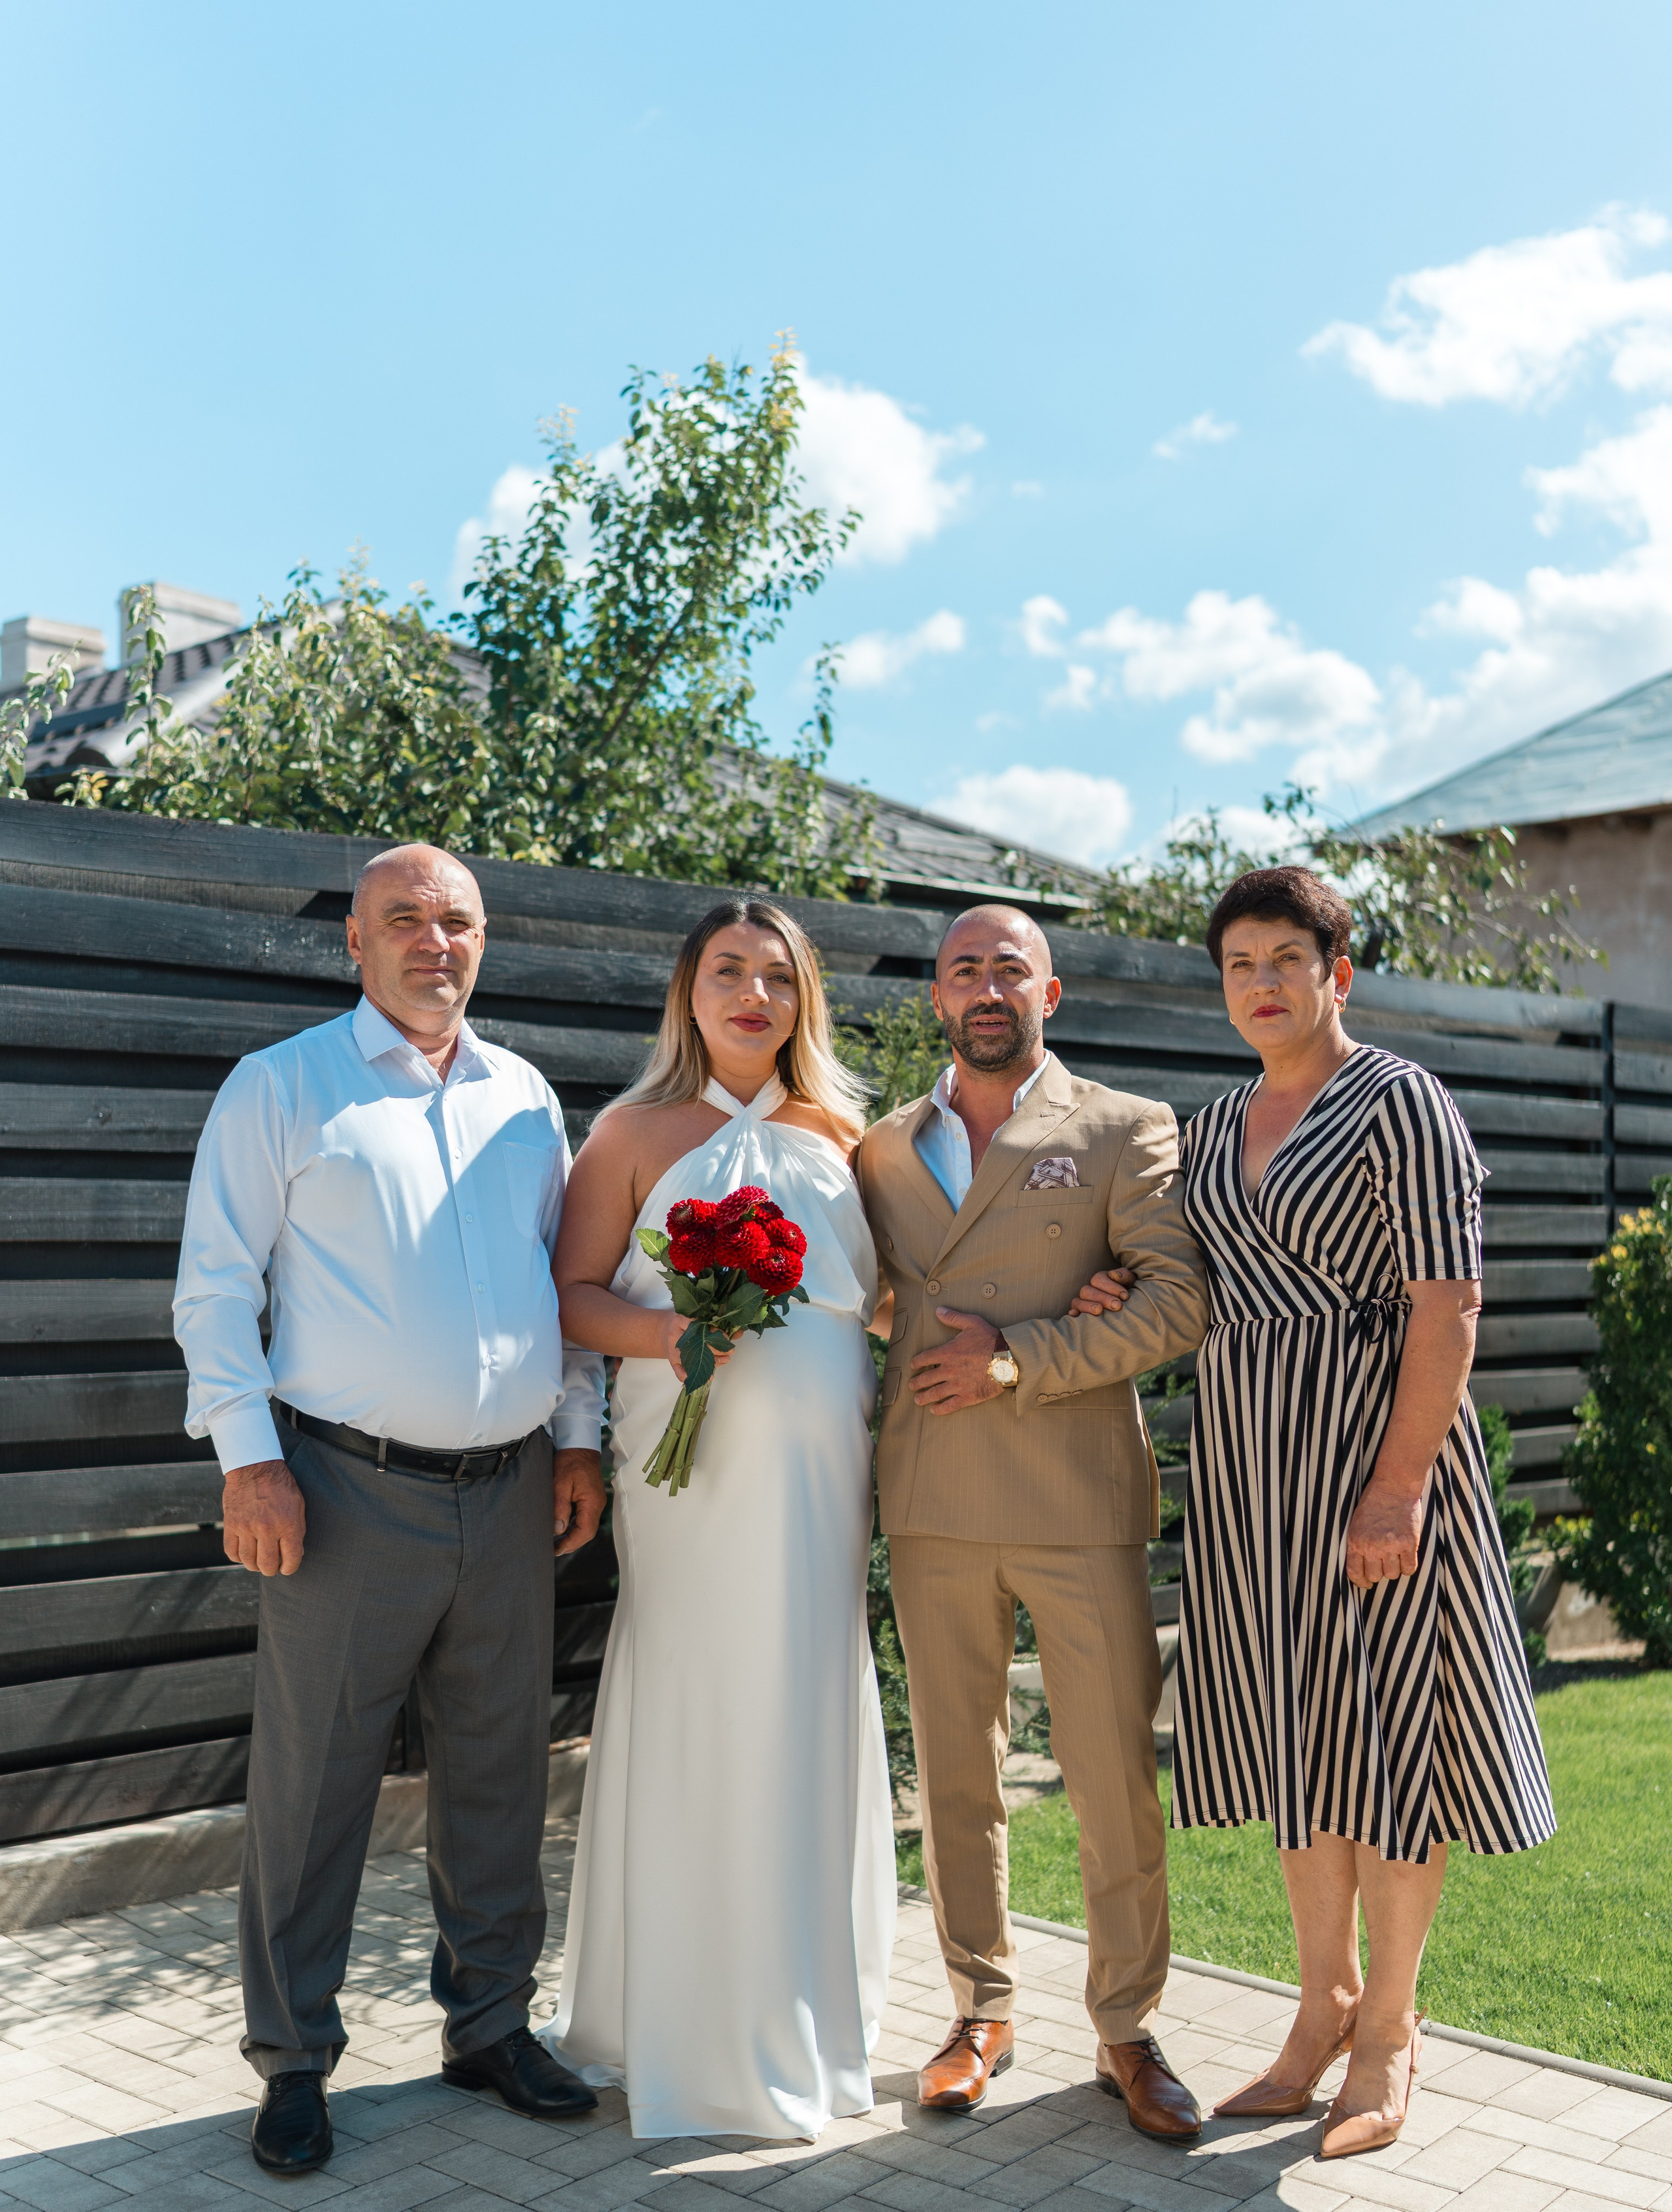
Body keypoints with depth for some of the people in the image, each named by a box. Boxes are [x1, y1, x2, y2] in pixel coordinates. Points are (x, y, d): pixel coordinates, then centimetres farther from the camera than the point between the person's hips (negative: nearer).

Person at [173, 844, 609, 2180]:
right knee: (312, 1783, 3)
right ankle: (294, 2059, 20)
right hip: (349, 1492, -4)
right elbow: (216, 1282, -3)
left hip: (511, 1493, 4)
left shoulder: (527, 1099, 13)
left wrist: (579, 1437, 11)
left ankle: (490, 2024, 29)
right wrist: (248, 1455, -11)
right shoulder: (282, 1087, 0)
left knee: (500, 1773, 12)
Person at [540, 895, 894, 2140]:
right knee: (699, 1719, 0)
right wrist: (661, 1331, -20)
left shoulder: (837, 1131, 13)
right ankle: (694, 2030, 15)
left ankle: (807, 2010, 26)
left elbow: (878, 1290, 18)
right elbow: (573, 1292, -1)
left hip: (825, 1466, 4)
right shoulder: (639, 1131, 1)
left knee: (813, 1722, 9)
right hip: (699, 1464, -4)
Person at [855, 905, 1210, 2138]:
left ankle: (1129, 2029, 19)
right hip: (932, 1508, 3)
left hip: (1081, 1503, -3)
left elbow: (1181, 1300, -7)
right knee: (956, 1776, 11)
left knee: (1118, 1782, 1)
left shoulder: (1126, 1132, 2)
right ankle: (983, 2013, 28)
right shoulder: (884, 1151, 13)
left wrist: (1021, 1360, -13)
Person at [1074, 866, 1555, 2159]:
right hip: (1246, 1447, 6)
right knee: (1298, 1727, 12)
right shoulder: (1215, 1129, 12)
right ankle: (1327, 2001, 26)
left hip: (1376, 1435, -6)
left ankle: (1390, 2026, 18)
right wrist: (1117, 1303, 0)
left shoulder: (1400, 1104, -8)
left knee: (1383, 1716, 1)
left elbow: (1448, 1307, -16)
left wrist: (1399, 1484, -22)